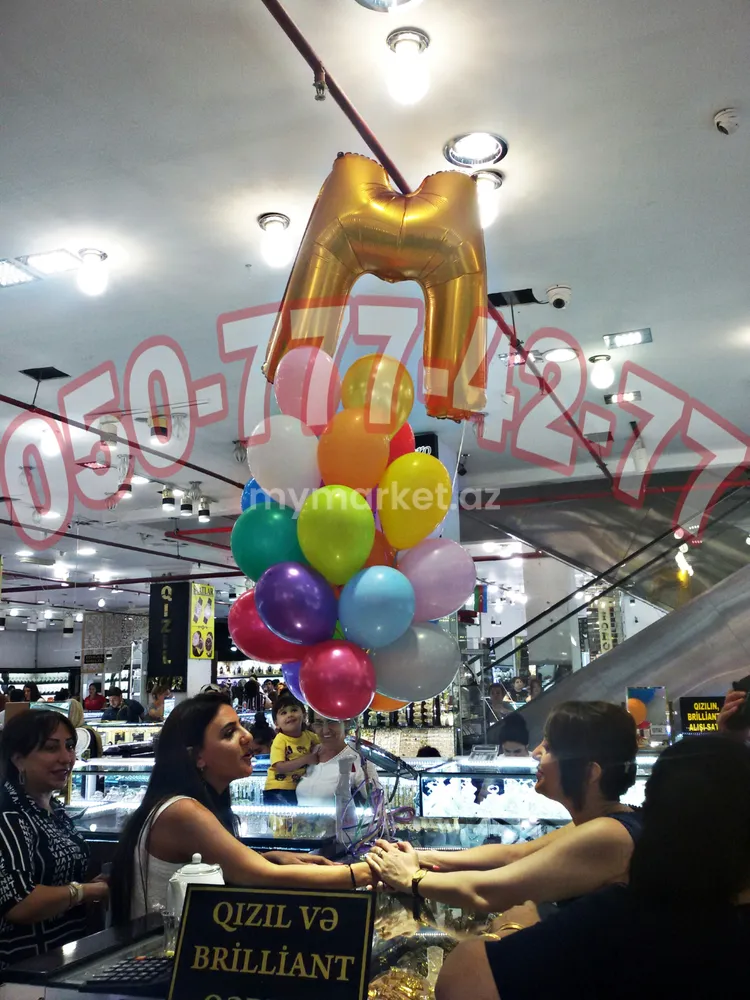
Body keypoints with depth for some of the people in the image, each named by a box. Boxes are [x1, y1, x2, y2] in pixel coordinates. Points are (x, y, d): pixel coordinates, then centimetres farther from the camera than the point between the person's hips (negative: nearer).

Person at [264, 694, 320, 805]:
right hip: (278, 789, -6)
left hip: (299, 787, 6)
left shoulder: (308, 735, 2)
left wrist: (317, 749, -2)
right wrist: (306, 759, -24)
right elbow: (280, 767, -24)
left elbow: (321, 742, 24)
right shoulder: (280, 740, -15)